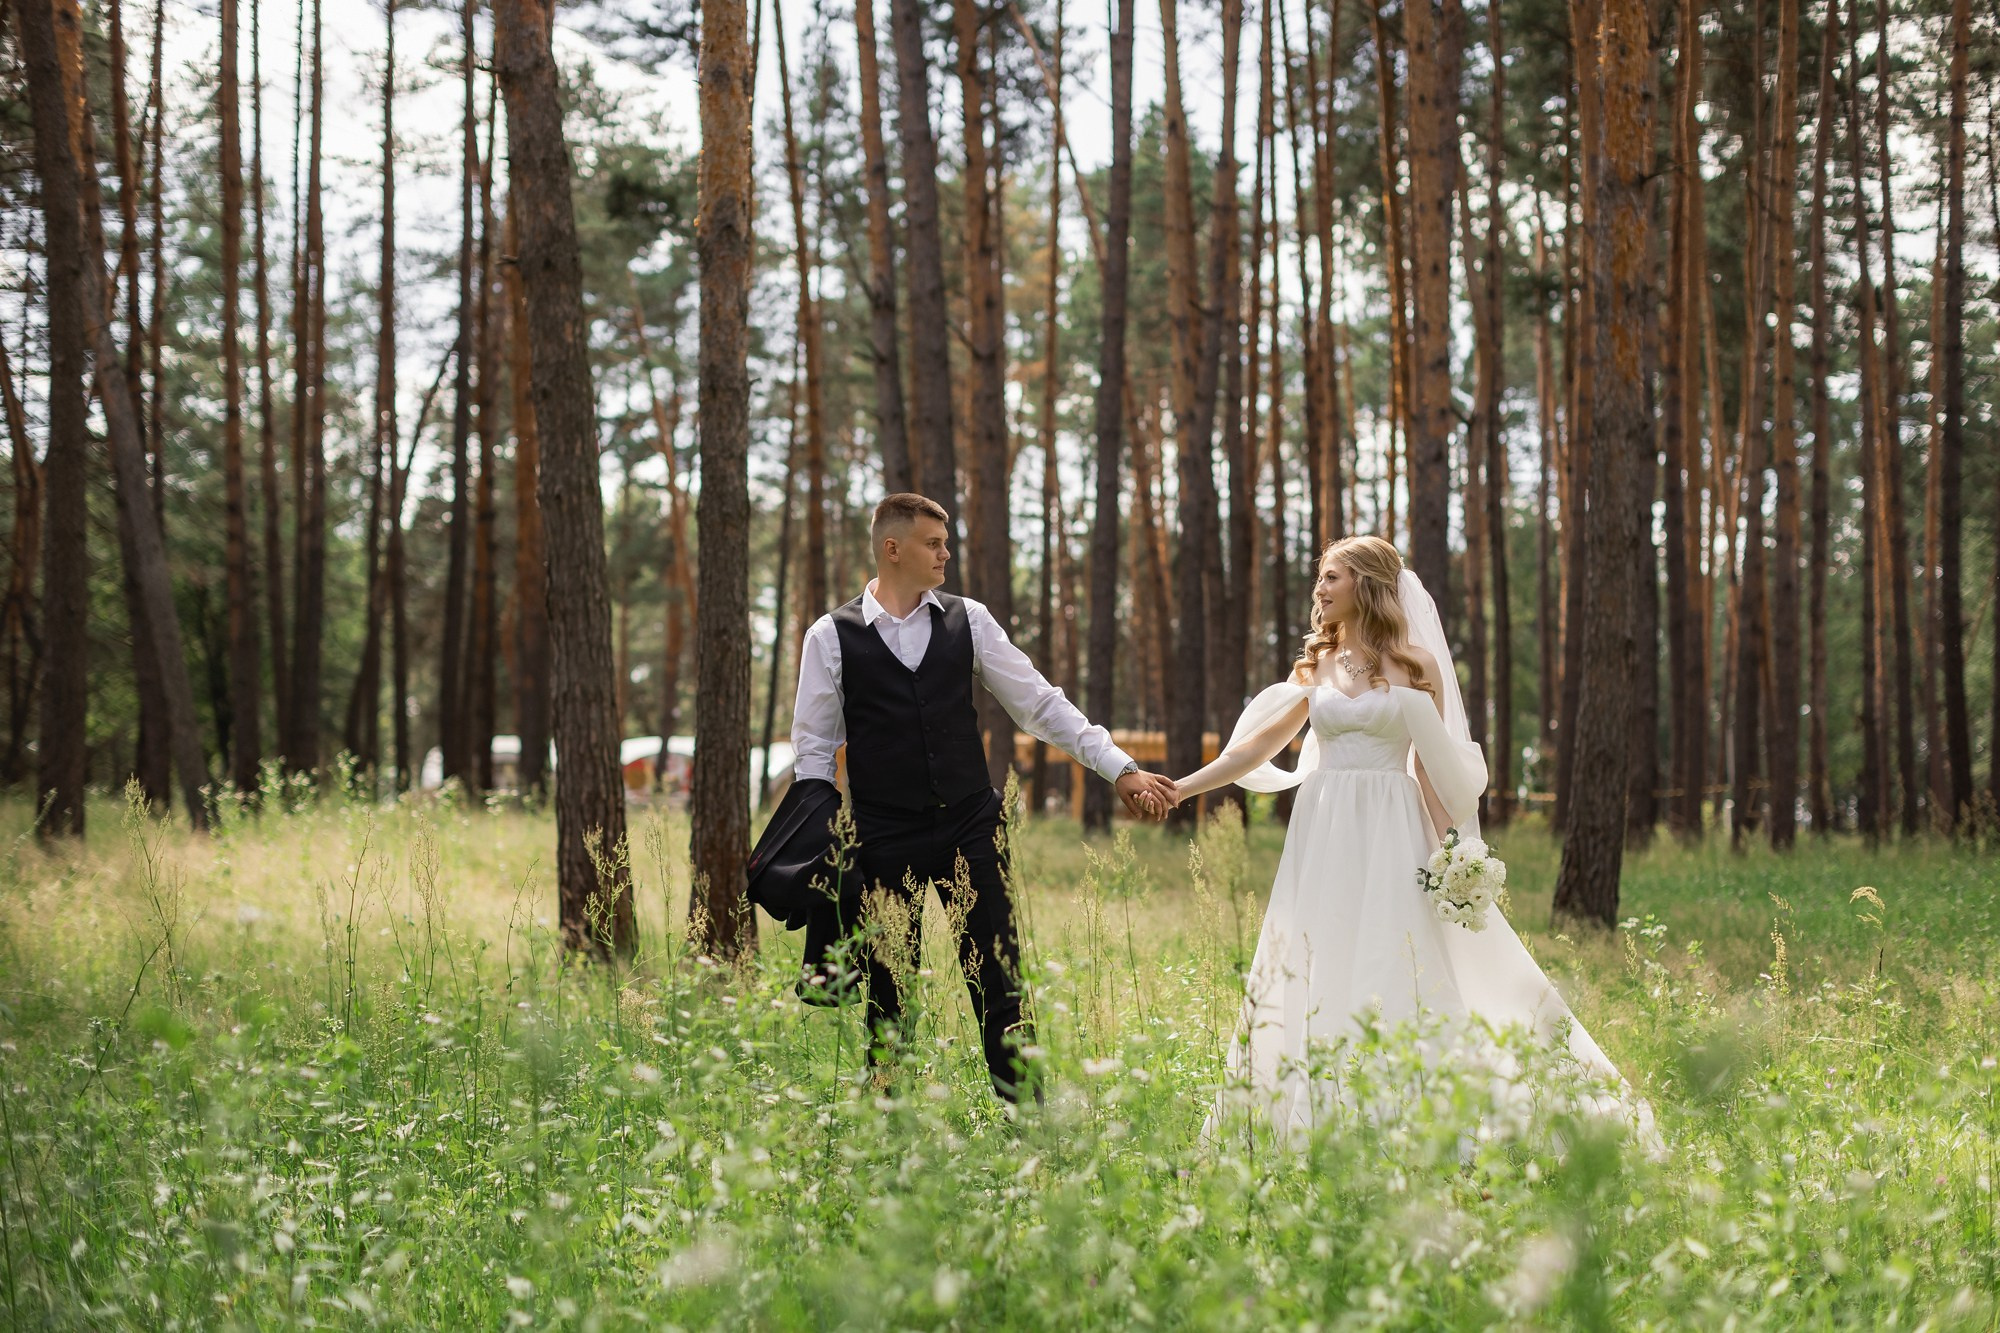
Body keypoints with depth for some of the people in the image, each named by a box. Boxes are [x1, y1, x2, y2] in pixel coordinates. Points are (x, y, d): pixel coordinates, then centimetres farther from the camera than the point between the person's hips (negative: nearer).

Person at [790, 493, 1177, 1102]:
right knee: (887, 994, 5)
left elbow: (1040, 703, 7)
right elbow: (814, 747, 3)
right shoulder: (832, 636, -1)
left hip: (970, 827, 2)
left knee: (999, 982, -1)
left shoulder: (968, 621, 5)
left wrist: (1122, 769, 3)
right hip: (884, 840, -2)